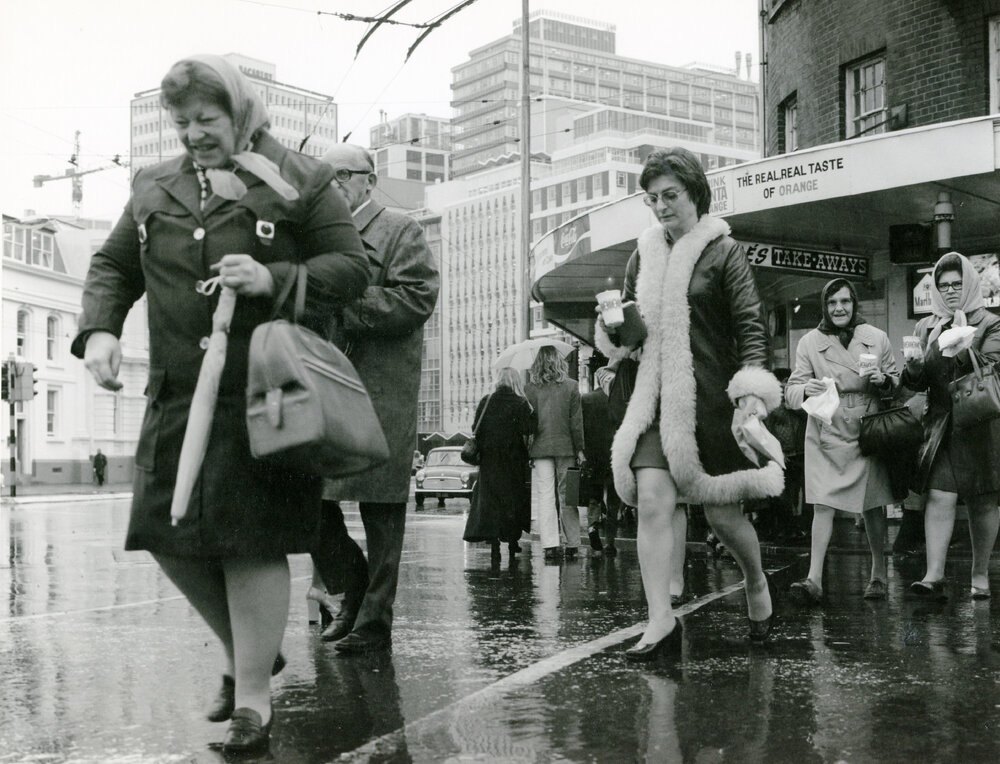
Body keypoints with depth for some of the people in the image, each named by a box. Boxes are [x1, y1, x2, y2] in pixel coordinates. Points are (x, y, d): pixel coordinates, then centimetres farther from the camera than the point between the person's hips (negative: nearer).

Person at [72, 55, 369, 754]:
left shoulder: (297, 181, 2)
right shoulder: (154, 188, 15)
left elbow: (352, 267, -1)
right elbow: (113, 266, 20)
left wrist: (274, 279, -17)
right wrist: (100, 329, 0)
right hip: (178, 395, 5)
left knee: (253, 541, -8)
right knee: (168, 533, 4)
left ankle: (253, 696, 6)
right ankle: (245, 650, 29)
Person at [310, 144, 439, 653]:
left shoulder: (400, 231, 2)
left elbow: (418, 298, -12)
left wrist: (343, 302, -15)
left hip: (380, 391, -6)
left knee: (380, 506, -1)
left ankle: (374, 621, 8)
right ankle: (352, 588, 20)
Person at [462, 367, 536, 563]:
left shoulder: (485, 401, 3)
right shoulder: (520, 404, -7)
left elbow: (475, 428, 5)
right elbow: (528, 429, -15)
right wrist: (532, 413, -2)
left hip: (488, 459, 2)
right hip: (513, 459, -2)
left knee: (490, 498, 2)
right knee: (514, 497, 10)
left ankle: (493, 540, -10)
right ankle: (512, 541, 15)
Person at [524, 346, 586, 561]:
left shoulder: (530, 388, -1)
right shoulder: (571, 386, -1)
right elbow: (576, 421, 0)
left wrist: (527, 451, 6)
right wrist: (579, 449, 5)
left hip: (540, 447, 0)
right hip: (565, 447, 1)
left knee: (545, 497, 1)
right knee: (566, 495, 8)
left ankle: (550, 545, -4)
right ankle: (572, 544, 11)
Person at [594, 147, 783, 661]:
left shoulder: (723, 252, -2)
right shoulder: (643, 256, 11)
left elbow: (751, 325, -8)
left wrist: (752, 390, -20)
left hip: (712, 398, -3)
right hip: (656, 399, 4)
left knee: (721, 512, 4)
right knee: (651, 502, -12)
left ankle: (757, 584, 33)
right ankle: (660, 620, -8)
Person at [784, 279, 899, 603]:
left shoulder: (877, 338, 5)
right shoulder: (809, 343, 2)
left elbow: (897, 382, 13)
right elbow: (791, 391, 0)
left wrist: (883, 380, -10)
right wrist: (806, 389, -23)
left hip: (867, 431, 1)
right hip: (826, 434, -1)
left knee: (872, 506, 6)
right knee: (822, 504, -11)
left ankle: (879, 575, 21)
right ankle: (814, 580, -14)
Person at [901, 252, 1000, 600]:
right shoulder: (927, 328, 11)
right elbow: (919, 381, 13)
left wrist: (964, 340, -21)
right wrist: (913, 369, -9)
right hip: (940, 425, 2)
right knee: (939, 497, -10)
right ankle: (934, 576, -13)